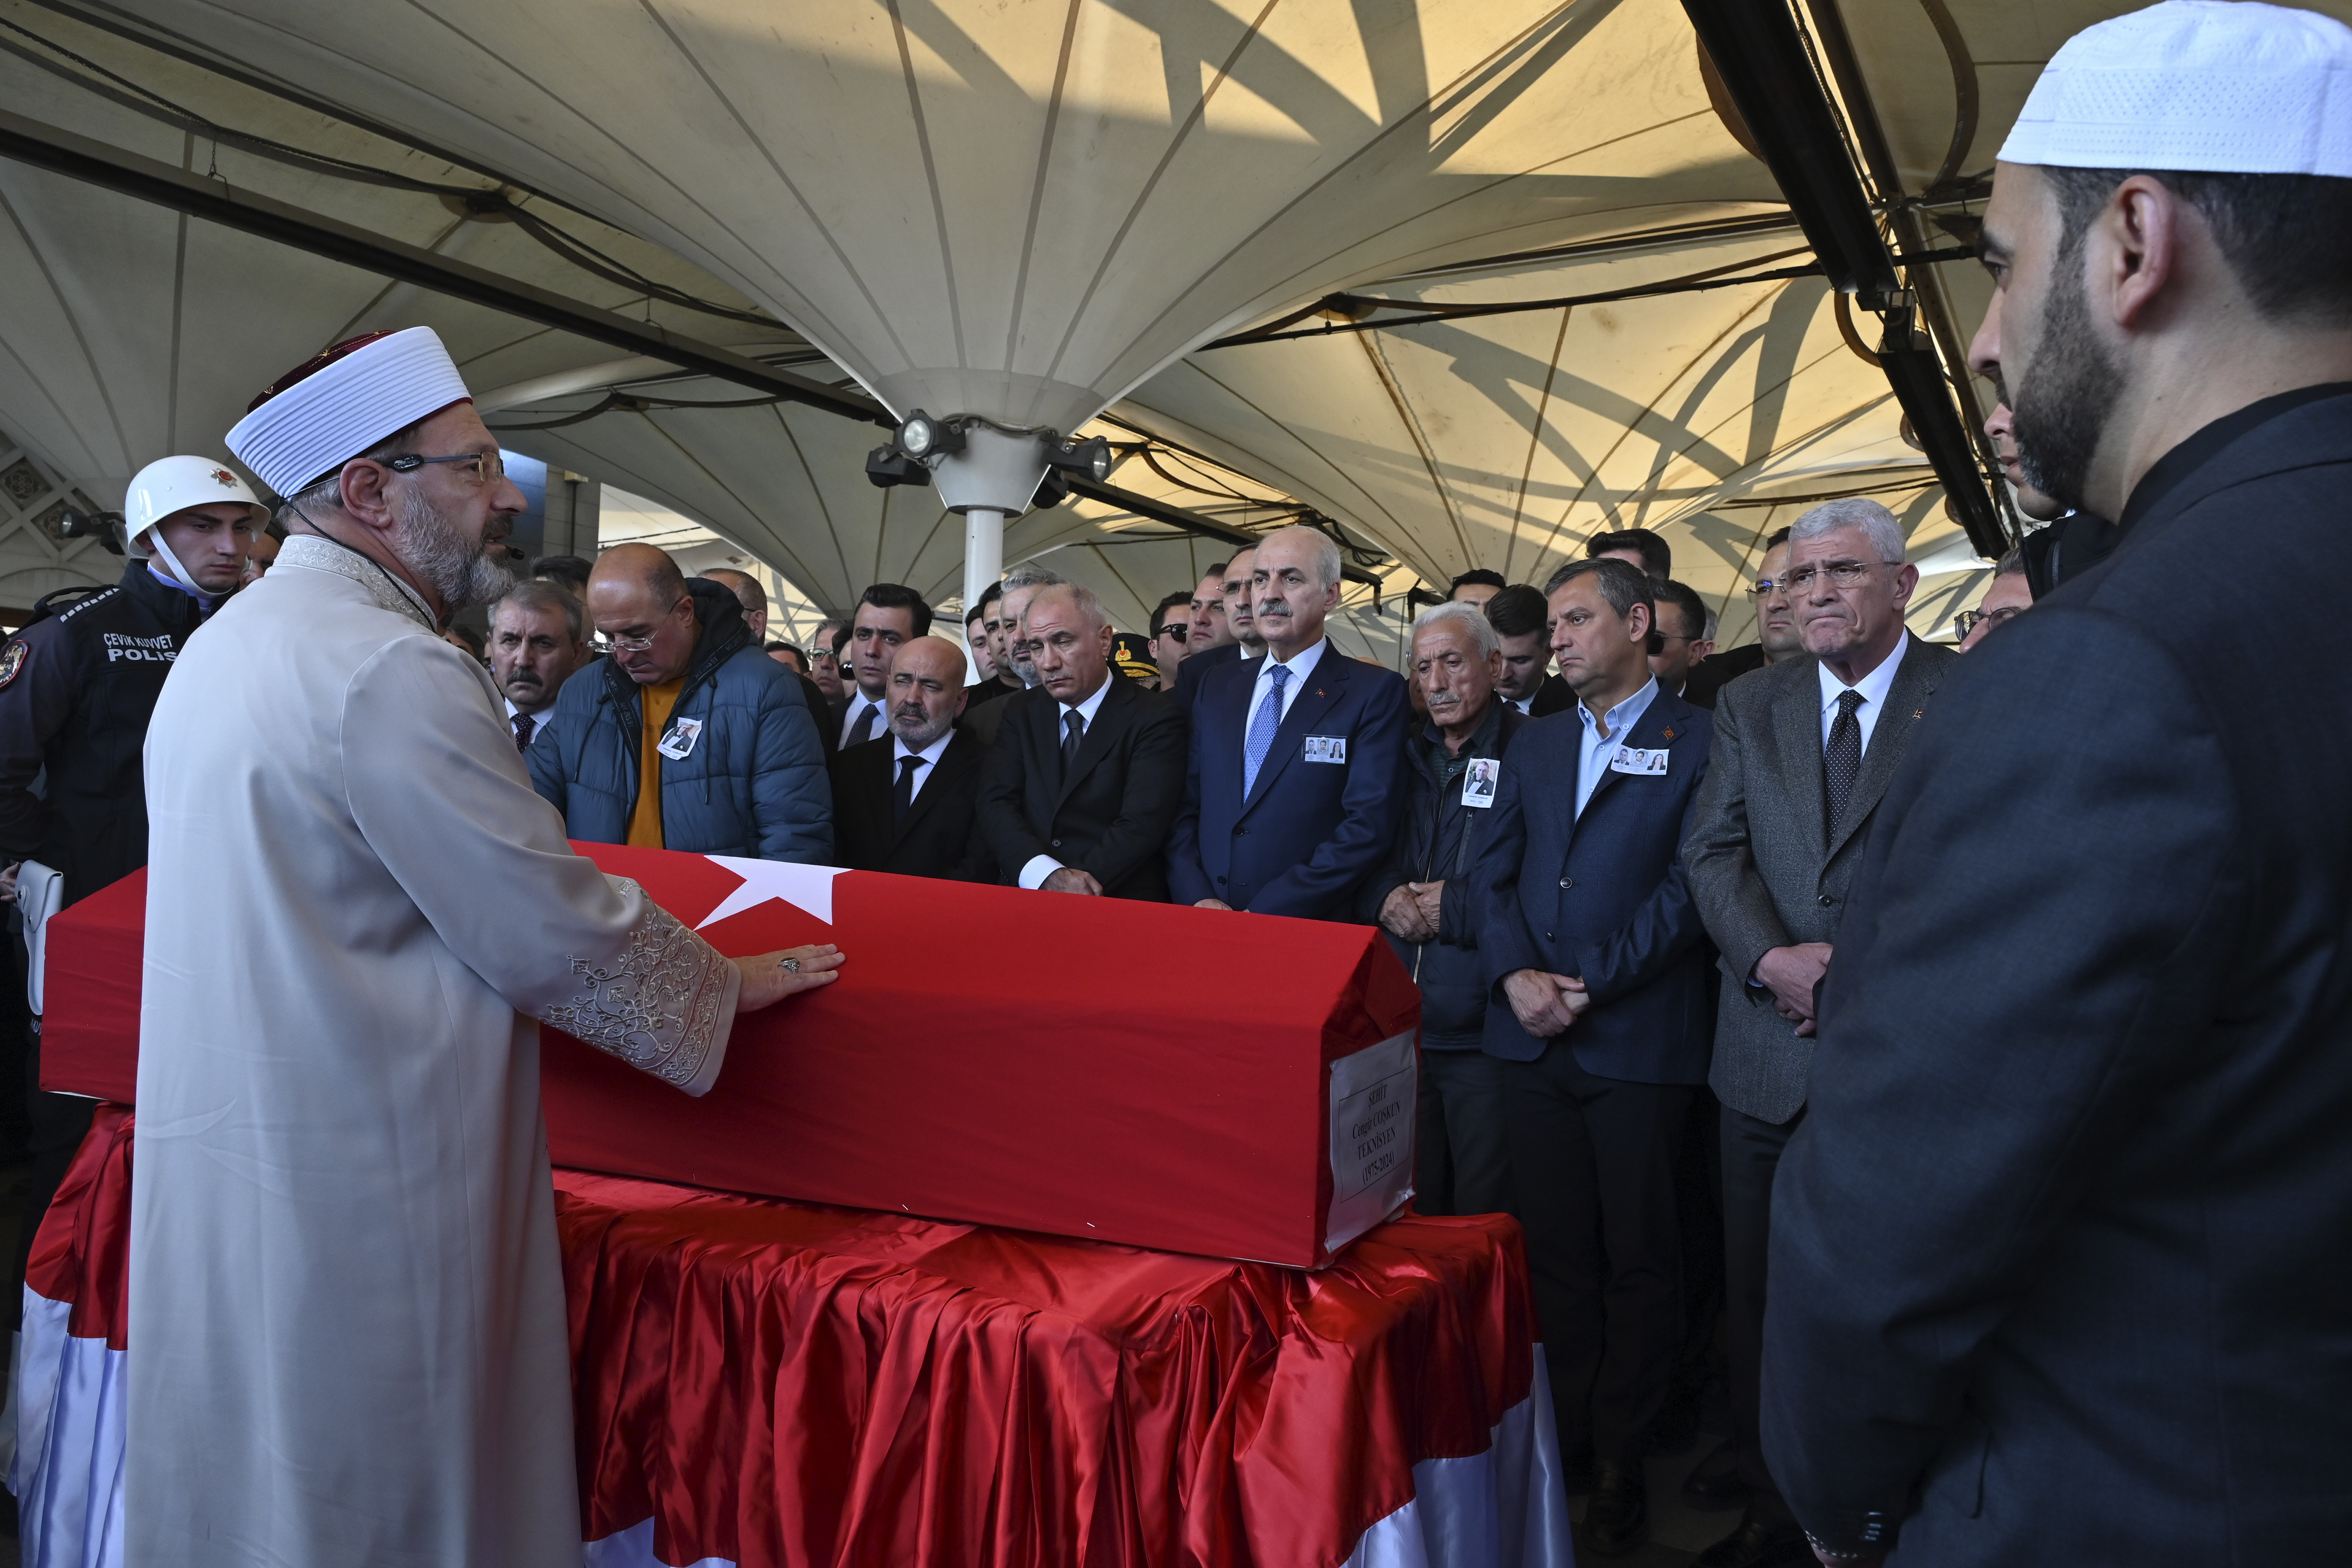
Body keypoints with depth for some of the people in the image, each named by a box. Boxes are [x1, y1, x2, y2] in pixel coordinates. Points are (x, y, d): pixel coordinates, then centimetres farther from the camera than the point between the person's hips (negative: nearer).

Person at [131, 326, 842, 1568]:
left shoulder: (228, 645, 10)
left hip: (213, 1171, 10)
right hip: (362, 1185, -10)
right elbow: (556, 938, -19)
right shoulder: (393, 672, -22)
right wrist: (729, 981, -2)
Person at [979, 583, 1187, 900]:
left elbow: (1141, 825, -11)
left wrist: (1071, 888, -21)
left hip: (1120, 909, -2)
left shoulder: (1155, 717, 0)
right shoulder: (1019, 713, 14)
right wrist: (1047, 875, -16)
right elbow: (995, 804, 2)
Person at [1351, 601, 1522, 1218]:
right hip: (1396, 1024, 6)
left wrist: (1455, 906, -15)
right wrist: (1384, 899, -5)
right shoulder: (1402, 755, 13)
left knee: (1485, 1215, 4)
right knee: (1404, 1218, 15)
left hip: (1484, 1032, -5)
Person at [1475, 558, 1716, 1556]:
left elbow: (1692, 883, -9)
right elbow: (1495, 872, 10)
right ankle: (1559, 1440, 23)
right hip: (1532, 1039, 5)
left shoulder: (1699, 740, 0)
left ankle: (1620, 1461, 18)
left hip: (1639, 1041, -4)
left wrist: (1590, 984, -13)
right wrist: (1516, 975, -7)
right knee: (1554, 1252, 11)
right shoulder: (1535, 745, 17)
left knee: (1638, 1261, 6)